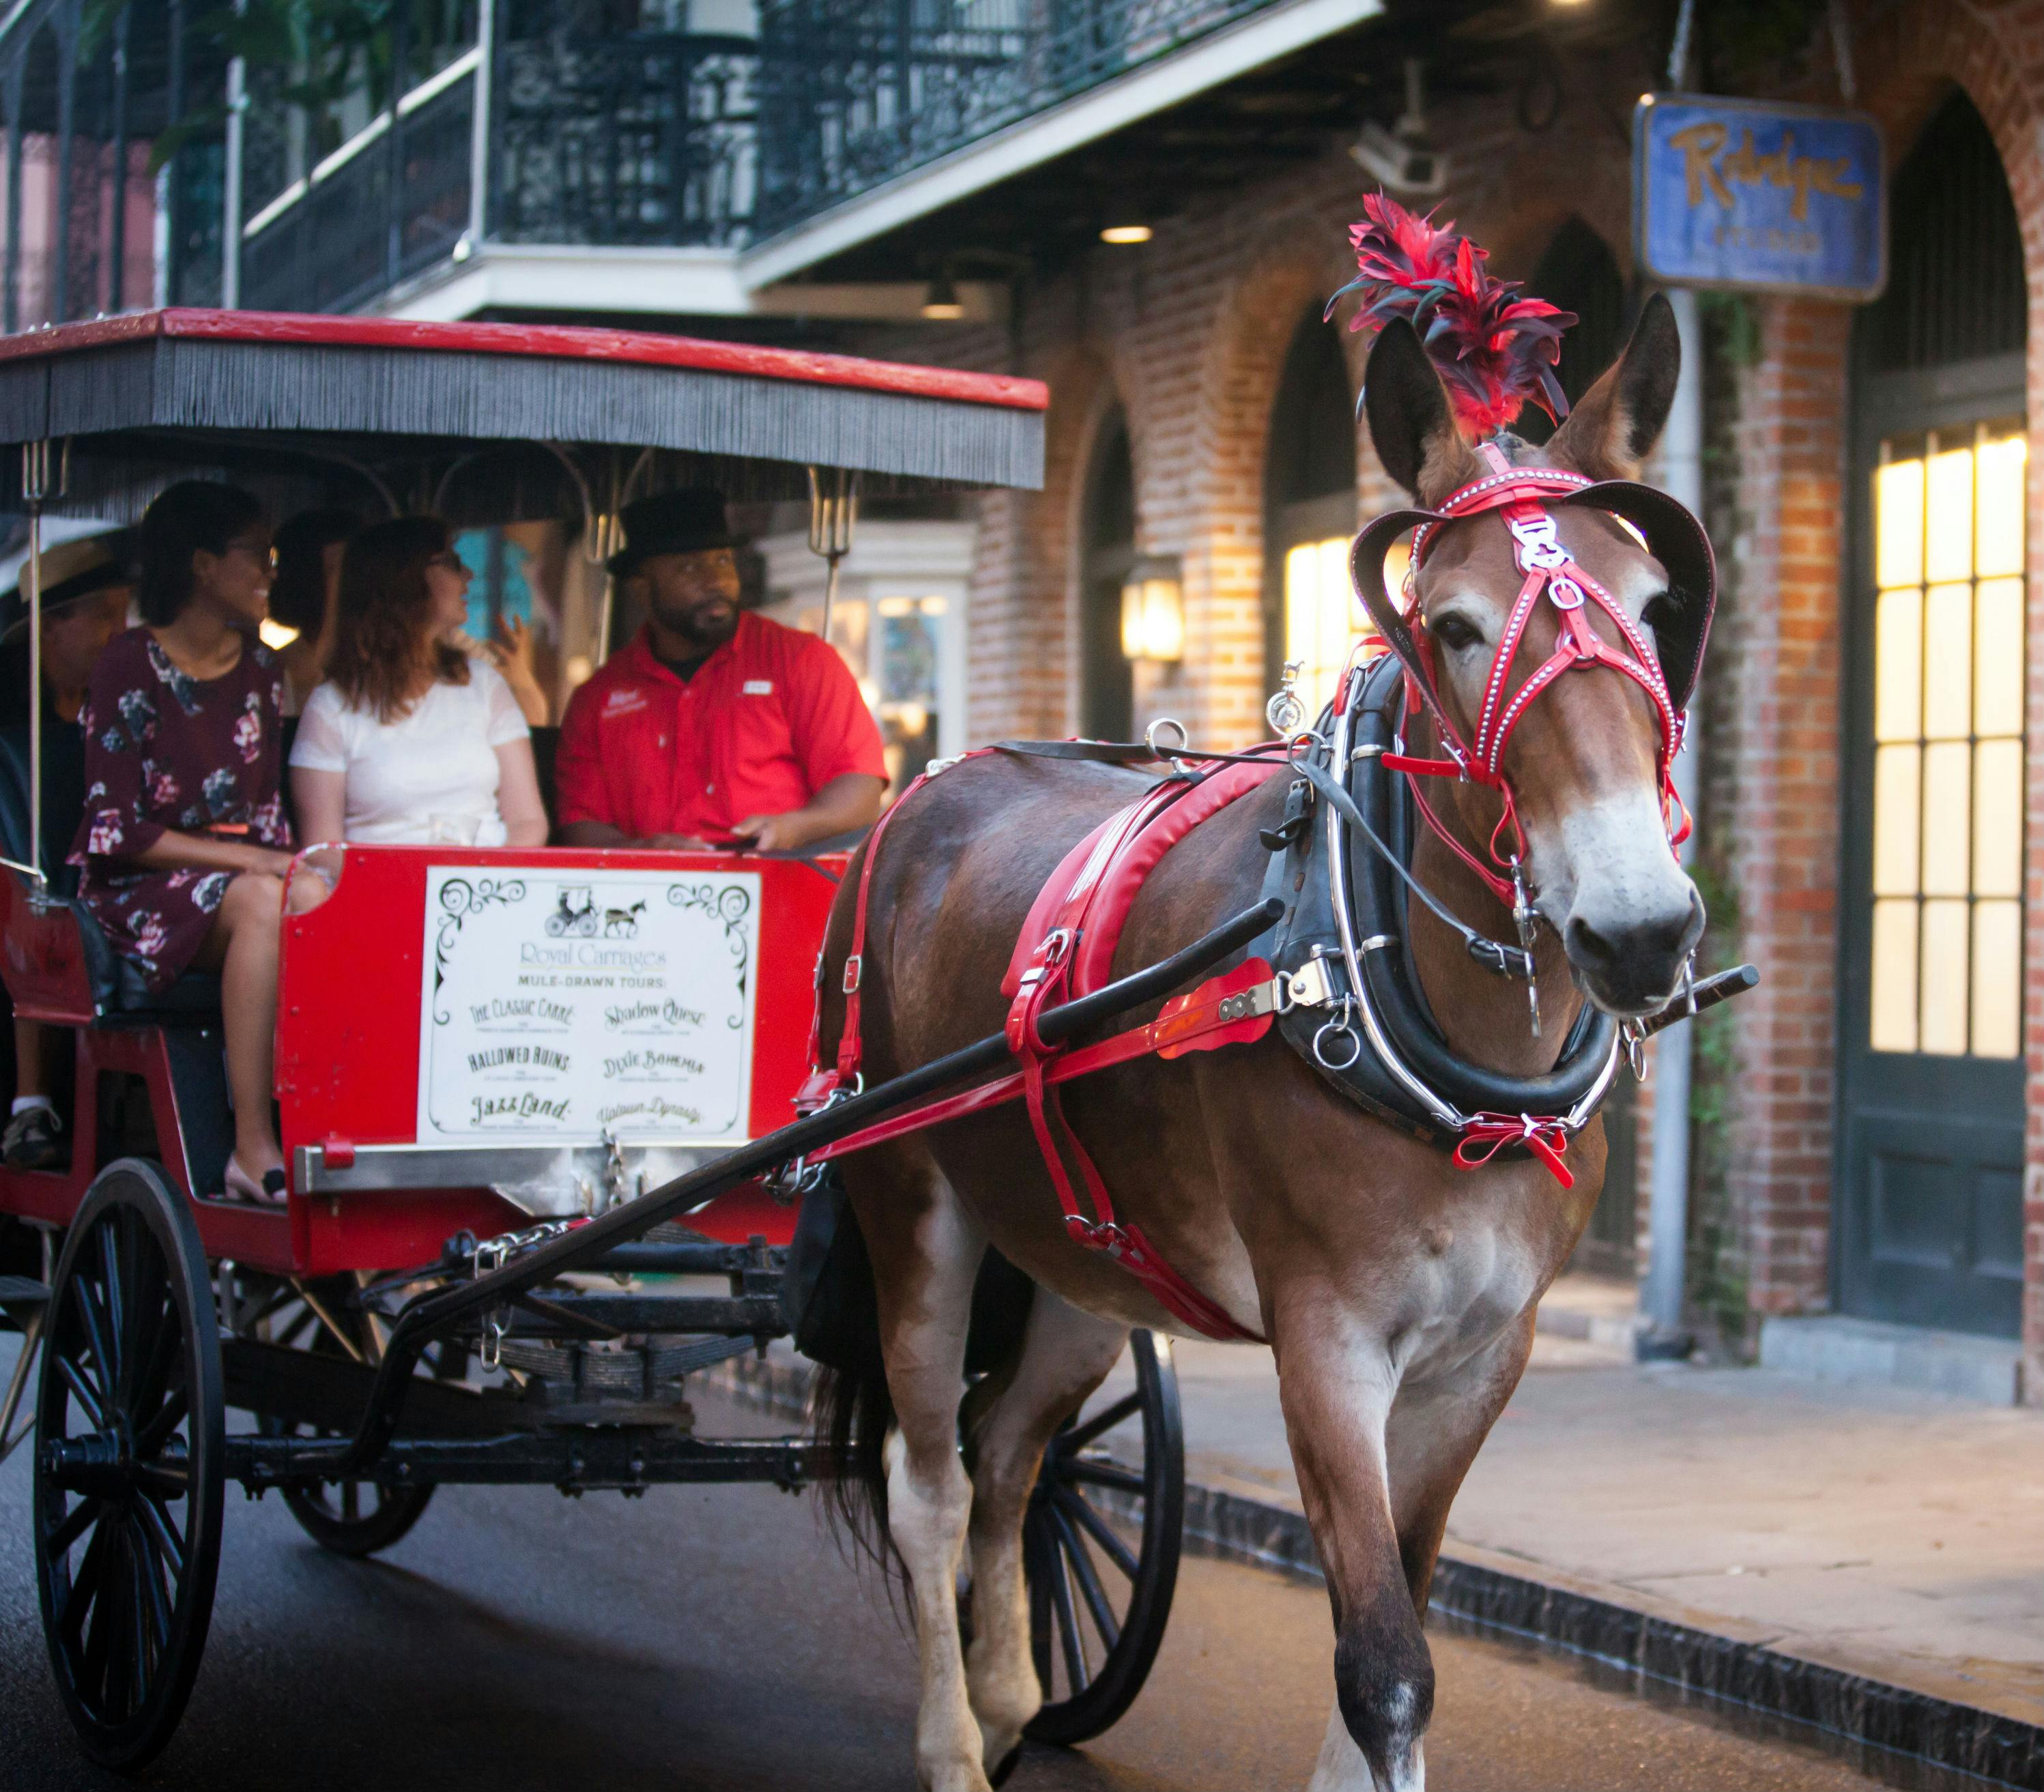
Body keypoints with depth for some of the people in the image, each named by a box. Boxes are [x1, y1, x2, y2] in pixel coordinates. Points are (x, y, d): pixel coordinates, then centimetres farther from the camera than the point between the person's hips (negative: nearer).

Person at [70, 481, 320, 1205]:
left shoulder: (260, 669, 14)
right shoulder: (131, 667, -7)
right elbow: (115, 828, -13)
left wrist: (285, 864, -6)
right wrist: (250, 861, -20)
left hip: (240, 872, 6)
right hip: (138, 892, -6)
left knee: (320, 900, -28)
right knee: (265, 904, -36)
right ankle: (253, 1148, -38)